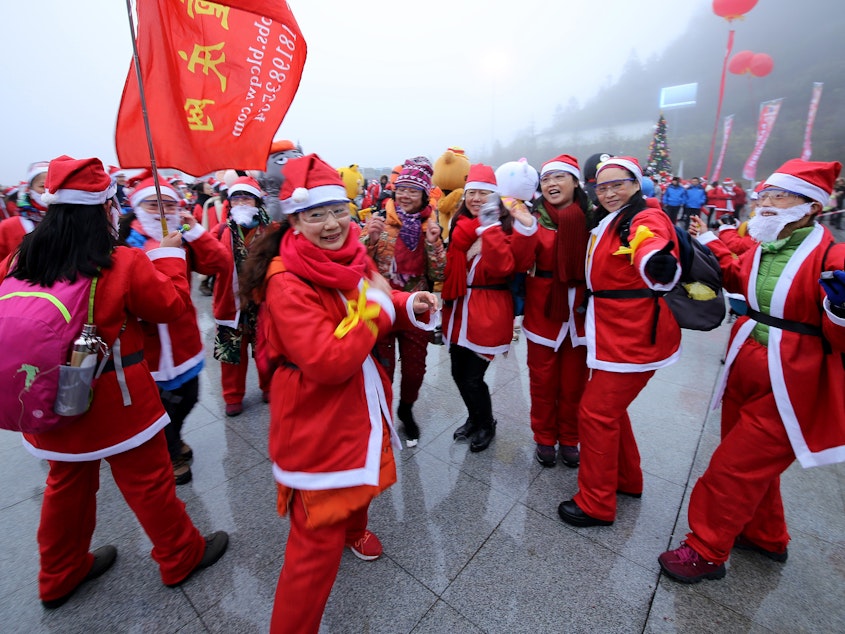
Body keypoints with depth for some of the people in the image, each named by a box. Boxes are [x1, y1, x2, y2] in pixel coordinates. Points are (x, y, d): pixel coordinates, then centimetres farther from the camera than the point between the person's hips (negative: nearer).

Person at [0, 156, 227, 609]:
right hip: (116, 404, -5)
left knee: (67, 485, 25)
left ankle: (60, 575, 46)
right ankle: (181, 557, 34)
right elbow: (172, 303, -8)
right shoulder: (126, 264, -21)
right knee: (148, 482, 12)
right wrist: (170, 254, 4)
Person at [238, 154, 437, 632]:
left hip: (362, 402, 8)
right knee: (318, 538, 3)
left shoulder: (352, 255, 0)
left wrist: (410, 305, -9)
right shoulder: (287, 283, -24)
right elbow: (329, 362, -32)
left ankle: (355, 528, 64)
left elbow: (378, 307, 12)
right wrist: (376, 307, -24)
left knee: (363, 476, 31)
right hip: (317, 419, -8)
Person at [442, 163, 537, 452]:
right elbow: (450, 264, -1)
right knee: (458, 372, 13)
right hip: (459, 308, 6)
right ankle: (474, 419, 40)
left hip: (488, 312, -5)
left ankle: (486, 425, 29)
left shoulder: (506, 225, -7)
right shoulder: (459, 223, 8)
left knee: (472, 377, -1)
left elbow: (504, 267, -22)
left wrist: (490, 226, -26)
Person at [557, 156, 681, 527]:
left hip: (634, 337, -9)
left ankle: (596, 504, 12)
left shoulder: (646, 220, -16)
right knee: (610, 407, 20)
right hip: (613, 331, 10)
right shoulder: (609, 222, 12)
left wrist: (662, 266, -53)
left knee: (596, 412, -5)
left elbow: (660, 271, -33)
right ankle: (627, 480, 40)